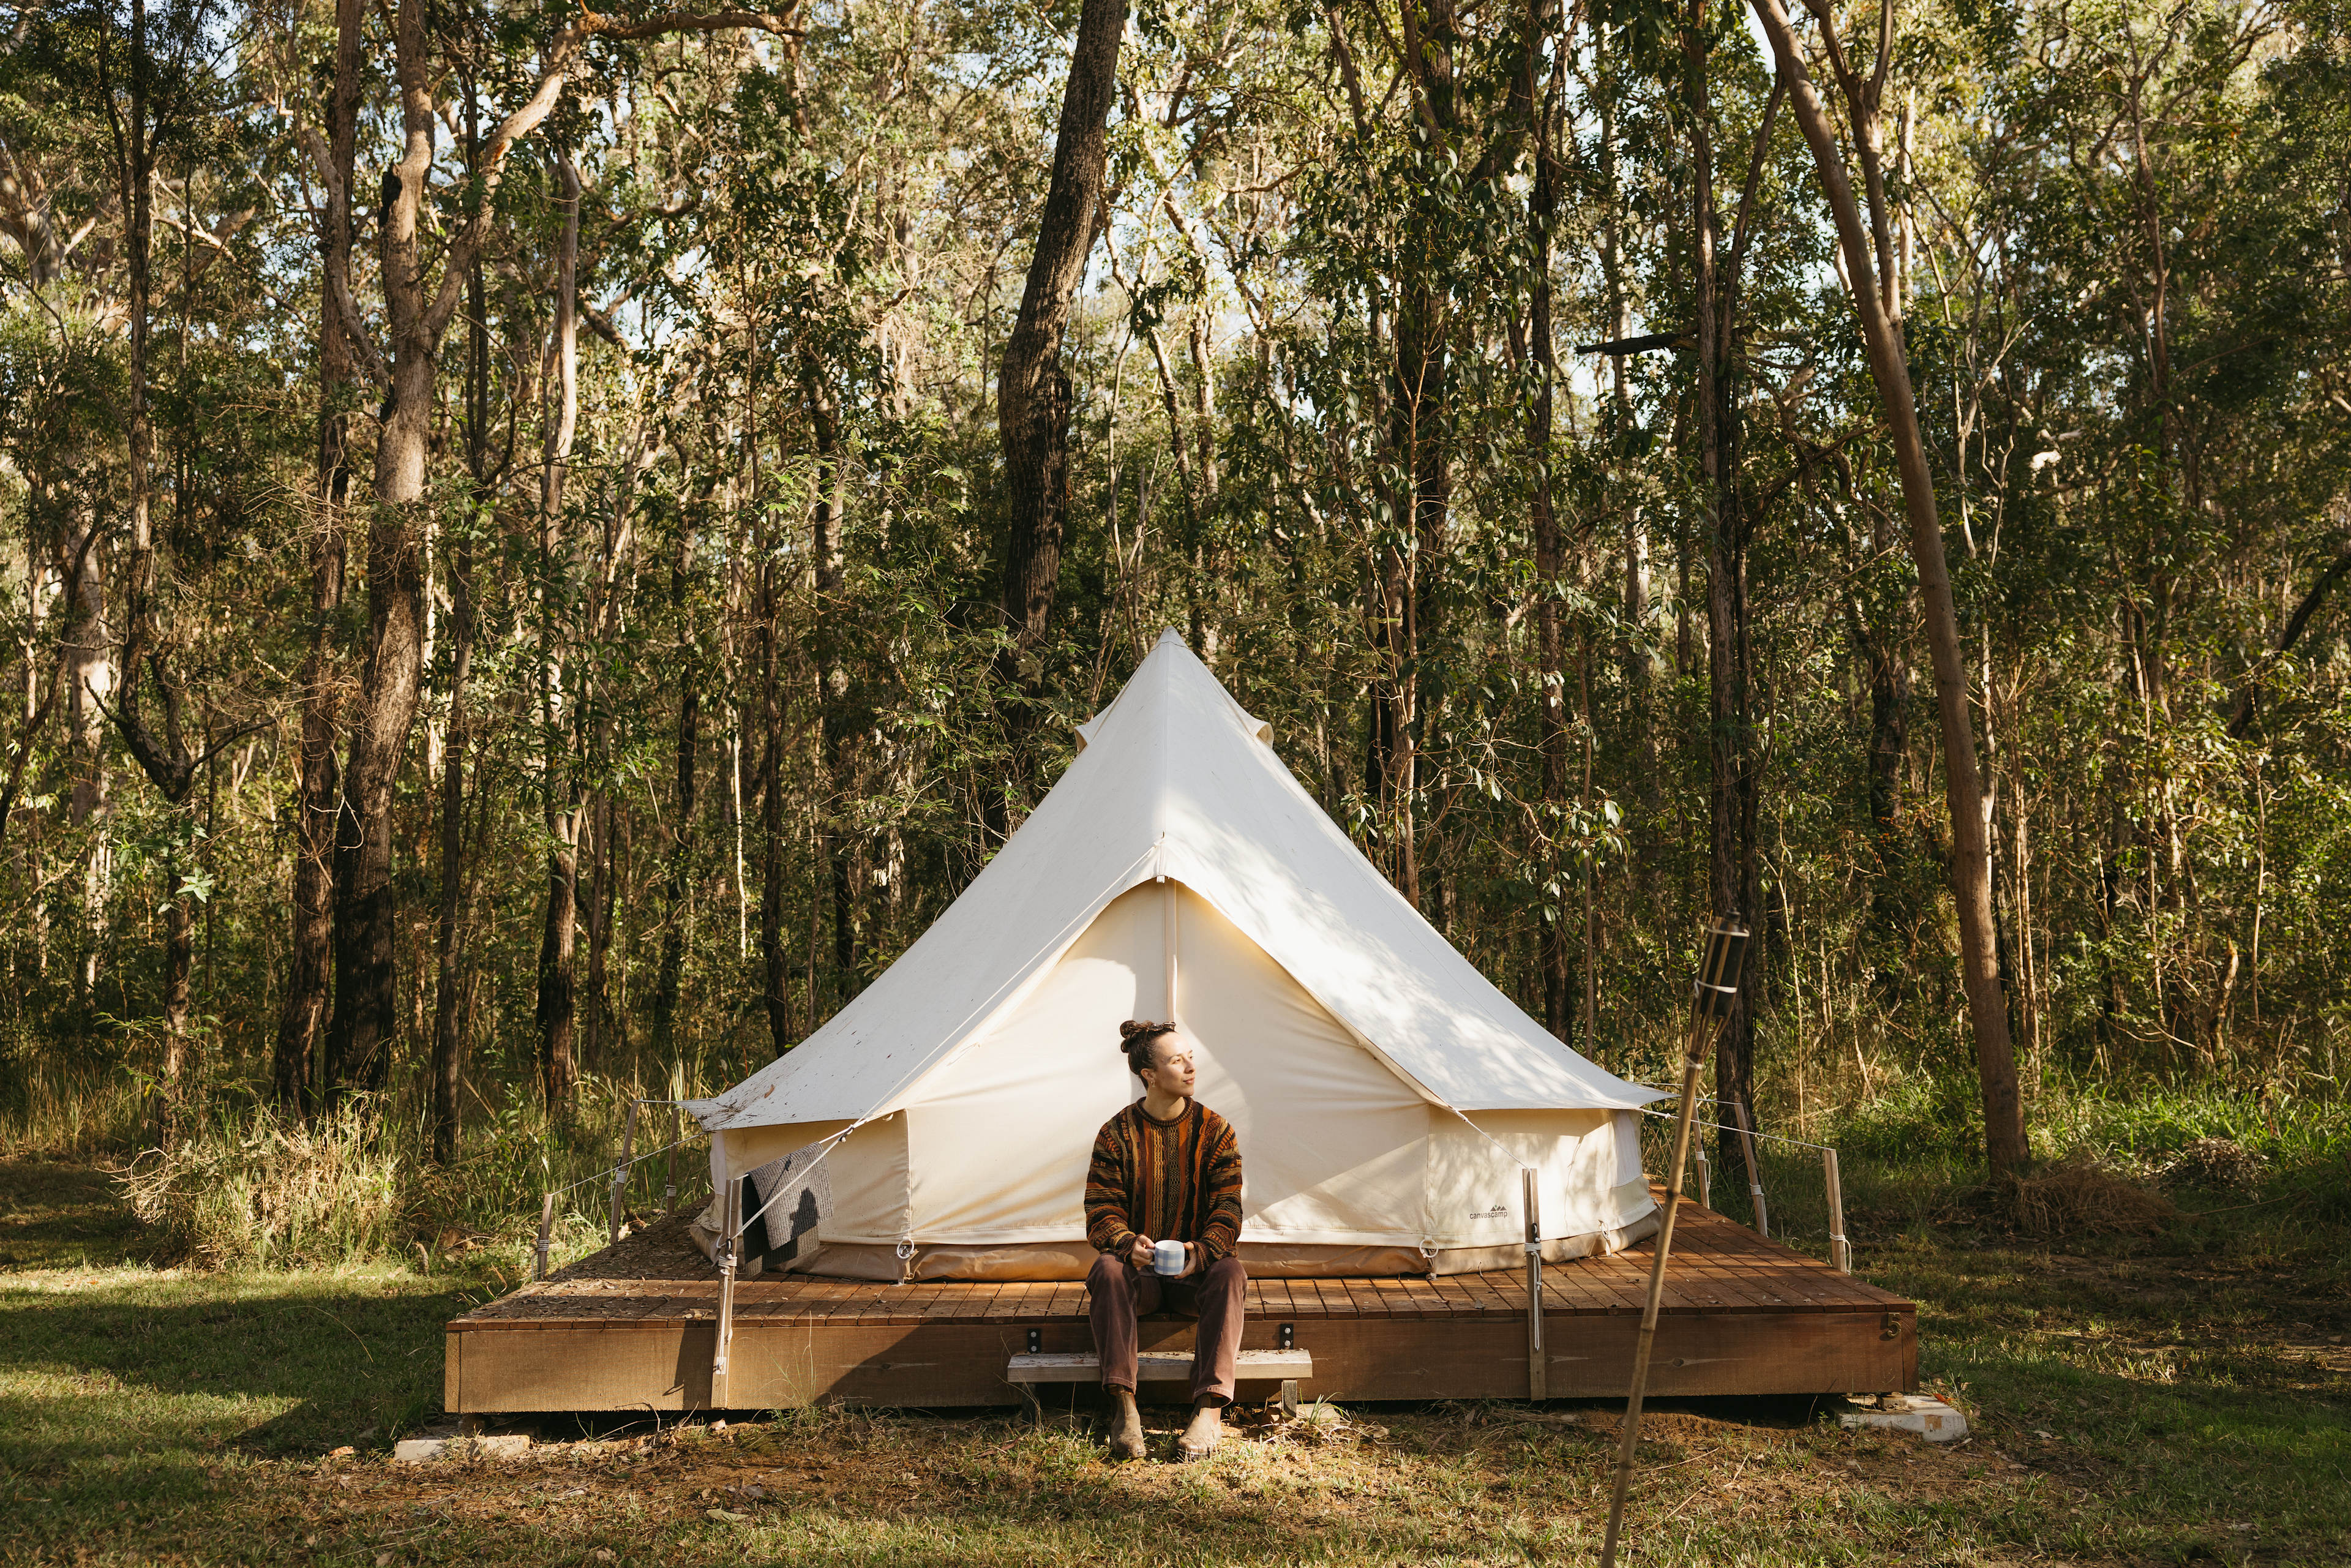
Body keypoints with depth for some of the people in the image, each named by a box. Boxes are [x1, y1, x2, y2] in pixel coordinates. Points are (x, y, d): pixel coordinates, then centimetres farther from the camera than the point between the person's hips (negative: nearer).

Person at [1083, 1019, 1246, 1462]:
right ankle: (1124, 1409, -38)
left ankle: (1209, 1410, -39)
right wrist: (1128, 1243, -29)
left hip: (1195, 1270, 0)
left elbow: (1227, 1208, -7)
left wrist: (1201, 1252, -29)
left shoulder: (1215, 1130, 0)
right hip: (1139, 1270, 0)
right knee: (1107, 1270, -34)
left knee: (1229, 1271, -33)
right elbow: (1101, 1212, -5)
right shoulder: (1117, 1134, -2)